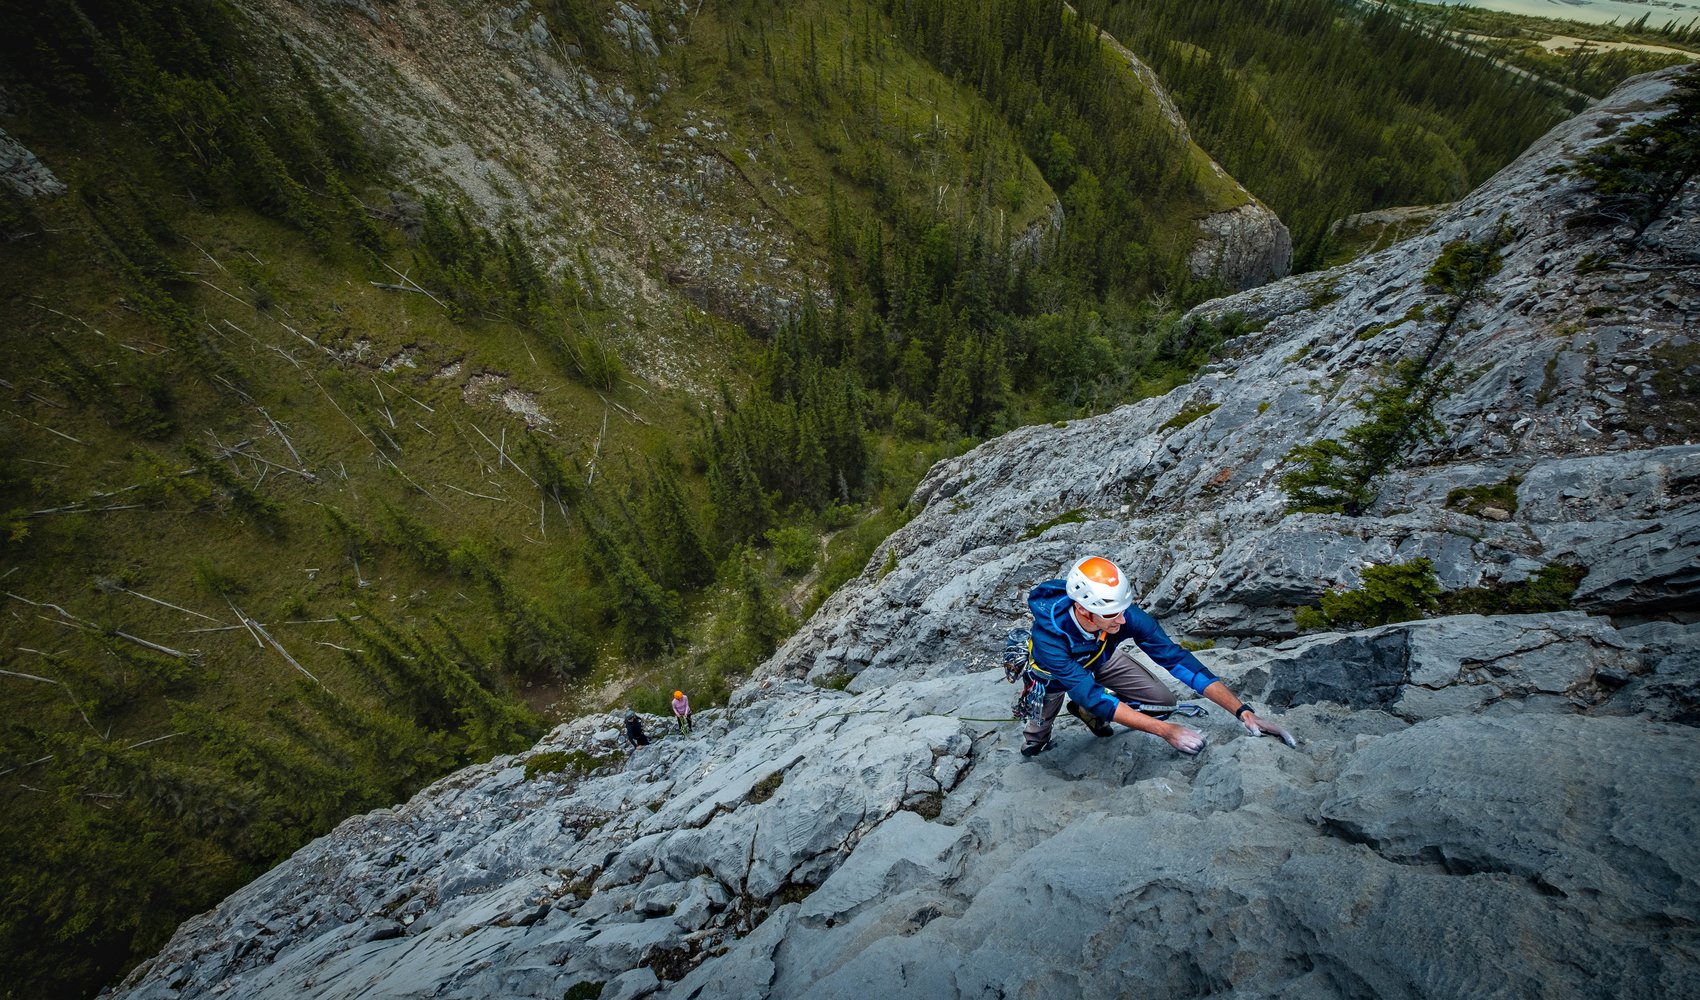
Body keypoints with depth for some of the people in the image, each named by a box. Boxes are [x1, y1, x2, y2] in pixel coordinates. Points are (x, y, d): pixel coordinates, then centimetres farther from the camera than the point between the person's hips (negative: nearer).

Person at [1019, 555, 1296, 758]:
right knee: (1038, 736, -10)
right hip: (1055, 672, -3)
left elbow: (1176, 659, -32)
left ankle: (1087, 712, 15)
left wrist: (1243, 712, -39)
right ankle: (1034, 736, 30)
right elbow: (1092, 696, -45)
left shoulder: (1126, 616, -36)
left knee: (1163, 704, -9)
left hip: (1099, 659, 3)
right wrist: (1165, 730, -49)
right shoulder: (1048, 634, -46)